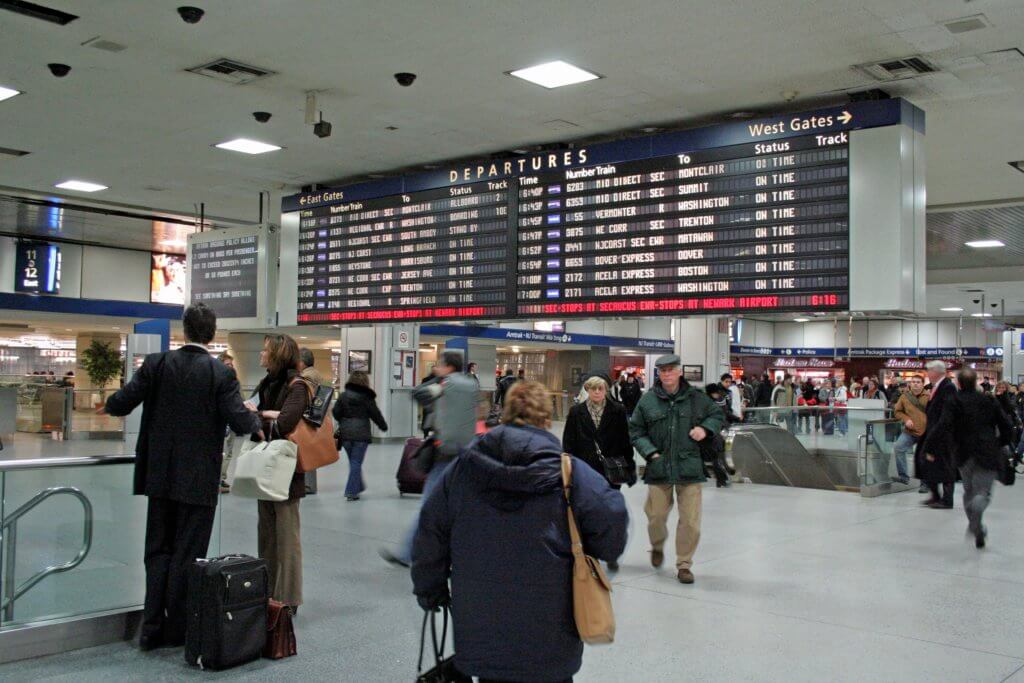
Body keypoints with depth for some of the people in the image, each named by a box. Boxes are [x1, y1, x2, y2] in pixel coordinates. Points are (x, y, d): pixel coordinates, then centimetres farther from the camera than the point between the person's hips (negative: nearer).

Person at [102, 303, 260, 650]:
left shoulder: (156, 363, -3)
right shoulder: (221, 374, -11)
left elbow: (123, 402, -3)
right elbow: (240, 421, -16)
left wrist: (108, 405, 19)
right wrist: (255, 419, 7)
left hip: (160, 475, 3)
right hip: (199, 479, -3)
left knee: (158, 551, 14)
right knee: (187, 555, 7)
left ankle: (152, 628, 17)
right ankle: (176, 630, 14)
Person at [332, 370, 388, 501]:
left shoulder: (343, 395, 4)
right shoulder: (367, 397, -4)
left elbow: (335, 412, 2)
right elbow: (375, 414, 0)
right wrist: (383, 426, 16)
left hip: (345, 434, 3)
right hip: (361, 434, -3)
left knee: (353, 461, 18)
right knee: (356, 462, 1)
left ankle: (358, 487, 29)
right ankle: (351, 492, -3)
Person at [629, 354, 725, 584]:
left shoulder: (697, 398, 3)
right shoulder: (647, 400, 1)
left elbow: (719, 415, 18)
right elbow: (636, 431, 7)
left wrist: (705, 428, -2)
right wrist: (650, 452, -6)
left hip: (690, 468, 0)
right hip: (659, 468, 0)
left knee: (690, 520, -1)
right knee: (656, 515, 8)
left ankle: (684, 564, 15)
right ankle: (657, 546, 41)